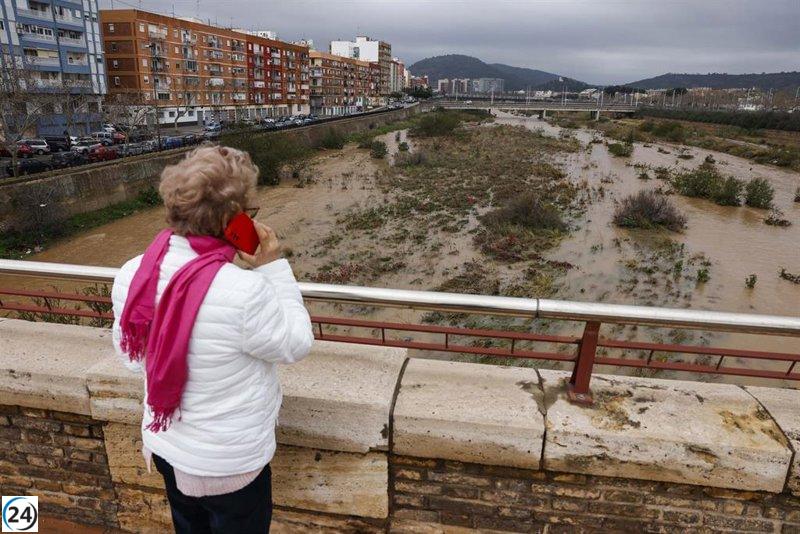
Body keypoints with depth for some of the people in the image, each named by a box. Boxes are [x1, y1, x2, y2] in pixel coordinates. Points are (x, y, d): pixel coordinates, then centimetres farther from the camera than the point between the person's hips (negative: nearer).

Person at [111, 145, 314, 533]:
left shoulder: (131, 275, -13)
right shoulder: (243, 292, -35)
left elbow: (130, 352, 2)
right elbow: (296, 345, -18)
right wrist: (274, 268, -17)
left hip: (165, 445, 6)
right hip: (229, 461, -6)